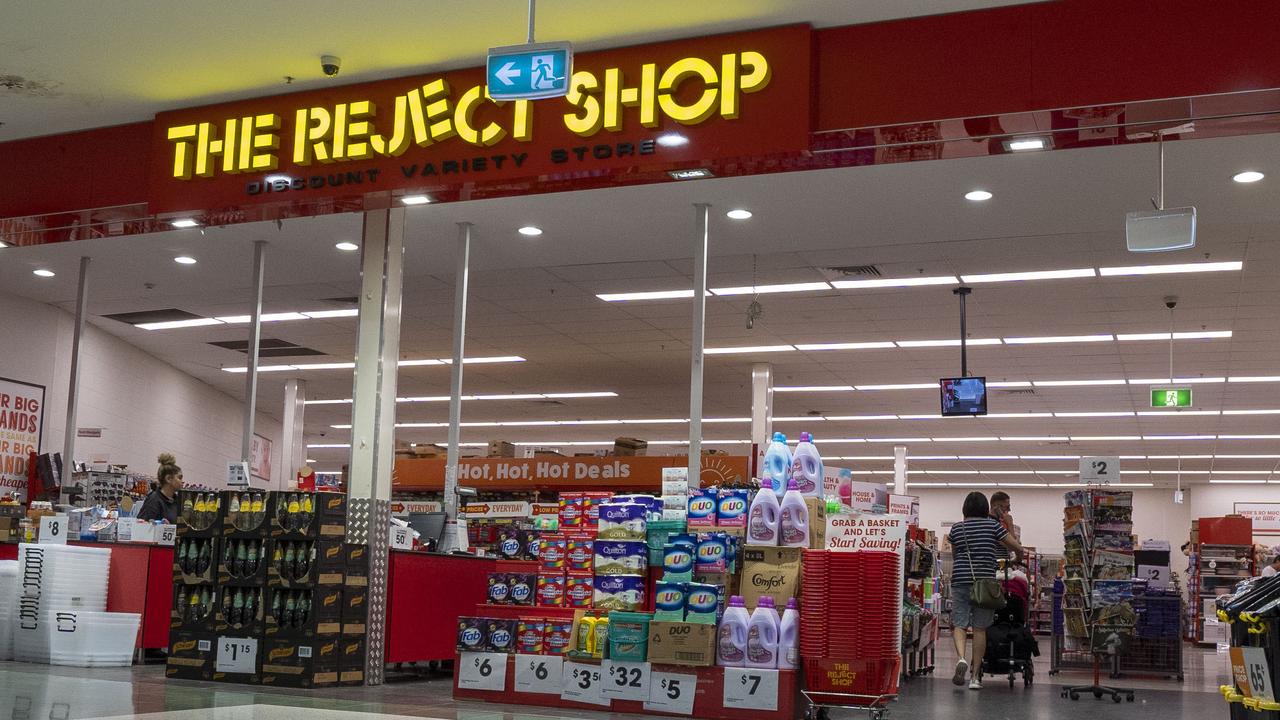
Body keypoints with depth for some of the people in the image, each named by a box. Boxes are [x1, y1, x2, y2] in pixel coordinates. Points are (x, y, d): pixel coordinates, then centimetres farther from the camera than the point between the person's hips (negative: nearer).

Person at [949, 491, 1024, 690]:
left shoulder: (957, 528, 9)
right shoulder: (993, 525, 4)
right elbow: (1017, 548, 2)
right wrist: (1017, 560, 24)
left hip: (960, 580, 1)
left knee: (959, 624, 4)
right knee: (980, 628, 5)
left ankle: (961, 658, -23)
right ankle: (975, 675, 8)